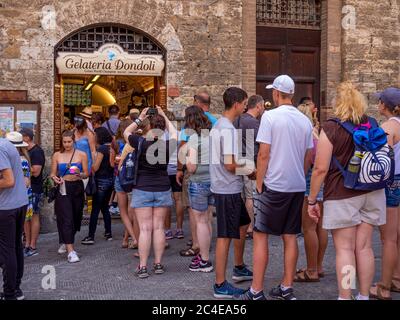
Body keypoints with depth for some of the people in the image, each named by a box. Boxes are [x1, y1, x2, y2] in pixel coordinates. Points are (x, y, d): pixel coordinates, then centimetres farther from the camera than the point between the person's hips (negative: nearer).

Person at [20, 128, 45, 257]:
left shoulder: (37, 152, -14)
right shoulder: (25, 151, 13)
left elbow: (35, 172, -22)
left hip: (34, 190, -9)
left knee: (34, 217, -2)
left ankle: (33, 247, 4)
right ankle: (27, 244, 20)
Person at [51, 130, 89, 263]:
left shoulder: (81, 155, 3)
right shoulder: (57, 155, 5)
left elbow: (87, 174, 2)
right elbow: (53, 173, 8)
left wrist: (80, 174, -19)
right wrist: (55, 178, -15)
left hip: (77, 188, 2)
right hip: (63, 189, -1)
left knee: (75, 218, 10)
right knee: (66, 219, -11)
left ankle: (66, 242, 35)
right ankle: (71, 251, -13)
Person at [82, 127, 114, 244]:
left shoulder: (102, 148, -15)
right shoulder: (112, 147, 7)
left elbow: (95, 168, -15)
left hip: (101, 181, -8)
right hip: (111, 180, 8)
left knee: (95, 209, -3)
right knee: (105, 207, 17)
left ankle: (91, 237, -1)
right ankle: (108, 233, 20)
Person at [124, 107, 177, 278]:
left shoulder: (140, 143, -11)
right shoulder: (167, 145, -5)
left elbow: (126, 132, 9)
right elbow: (174, 133, 18)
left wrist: (140, 118, 12)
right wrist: (163, 115, 21)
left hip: (142, 189, -2)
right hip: (162, 189, 2)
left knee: (145, 229, -1)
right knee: (159, 227, 8)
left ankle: (143, 267, 2)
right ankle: (158, 264, 13)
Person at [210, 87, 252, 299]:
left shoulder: (218, 125, 12)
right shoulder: (228, 129, -19)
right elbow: (230, 164, -23)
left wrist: (244, 166, 13)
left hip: (226, 187, 11)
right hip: (228, 189, -11)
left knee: (243, 224, 23)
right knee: (225, 235, -4)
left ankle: (239, 268, 38)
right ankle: (220, 286, 3)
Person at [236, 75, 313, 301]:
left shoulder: (270, 116, -10)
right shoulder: (305, 120, 6)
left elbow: (263, 154, -13)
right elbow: (309, 156, 11)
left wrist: (259, 184, -5)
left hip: (274, 186, -5)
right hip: (298, 187, 6)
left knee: (260, 236, 2)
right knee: (290, 237, 11)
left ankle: (257, 291, 4)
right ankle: (287, 288, 20)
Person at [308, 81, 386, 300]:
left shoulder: (331, 128, -10)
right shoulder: (372, 125, 7)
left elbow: (321, 169, -13)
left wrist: (312, 200, -5)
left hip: (341, 194, -5)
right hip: (372, 193, 5)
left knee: (345, 249, 0)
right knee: (364, 247, 10)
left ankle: (345, 297, 5)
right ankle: (364, 296, 20)